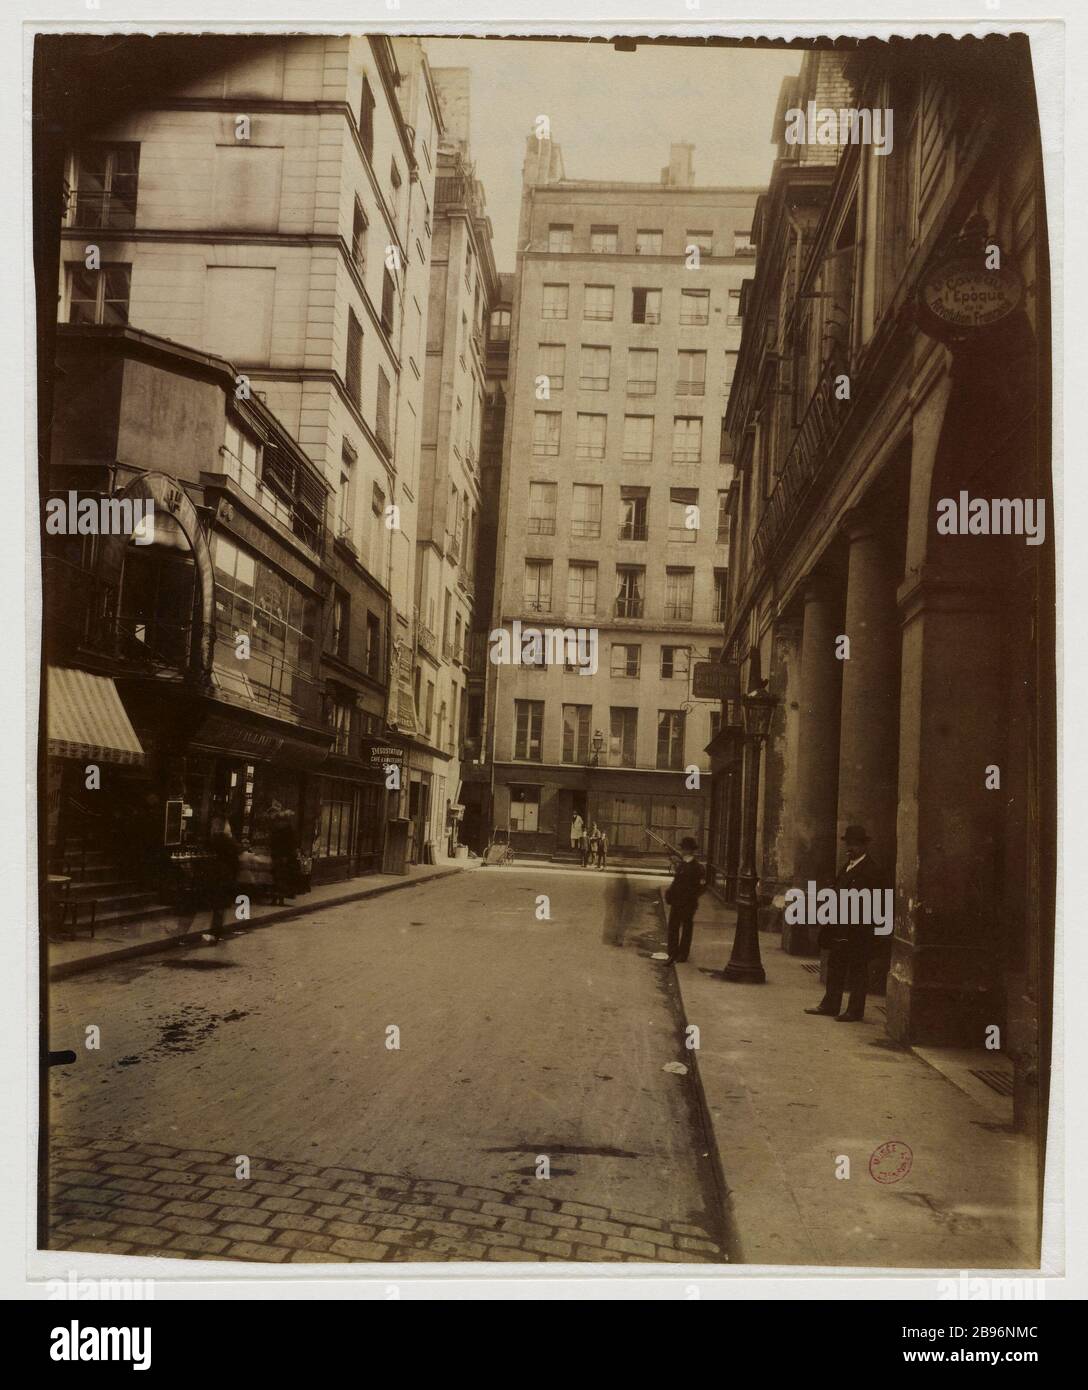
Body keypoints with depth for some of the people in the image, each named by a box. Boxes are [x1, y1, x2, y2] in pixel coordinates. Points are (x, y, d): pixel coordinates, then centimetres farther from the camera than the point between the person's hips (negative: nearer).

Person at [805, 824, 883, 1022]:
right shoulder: (847, 866, 14)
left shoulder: (870, 870, -14)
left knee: (857, 969, 2)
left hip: (857, 930, -9)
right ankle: (830, 1004, 26)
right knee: (835, 966, 15)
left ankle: (855, 1011, 10)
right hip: (840, 927, 9)